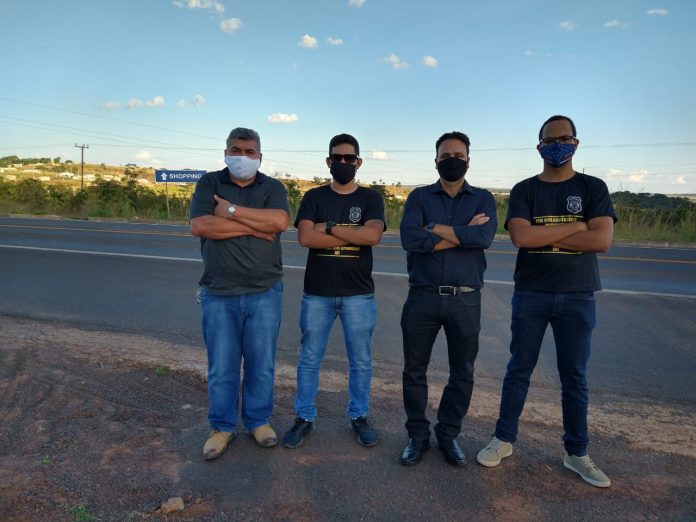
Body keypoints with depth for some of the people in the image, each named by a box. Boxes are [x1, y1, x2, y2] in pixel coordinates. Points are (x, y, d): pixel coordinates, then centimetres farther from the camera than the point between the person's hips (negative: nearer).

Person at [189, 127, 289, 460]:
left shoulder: (273, 188, 4)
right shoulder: (209, 183, 3)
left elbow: (279, 222, -17)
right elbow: (199, 226, -13)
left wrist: (231, 211, -14)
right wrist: (253, 227, -12)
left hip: (265, 293, 1)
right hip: (219, 294, 0)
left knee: (262, 363, 11)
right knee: (221, 367, 8)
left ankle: (259, 421, 30)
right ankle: (222, 427, 26)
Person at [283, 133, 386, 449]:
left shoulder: (371, 198, 3)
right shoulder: (313, 197, 4)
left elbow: (372, 236, -16)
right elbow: (305, 238, -12)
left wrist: (328, 227, -13)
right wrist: (354, 236, -13)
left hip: (358, 294, 0)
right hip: (317, 293, 1)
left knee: (361, 360, 10)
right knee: (309, 359, 9)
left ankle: (359, 417, 28)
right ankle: (304, 418, 25)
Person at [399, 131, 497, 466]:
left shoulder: (483, 198, 7)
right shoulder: (419, 197, 5)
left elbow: (484, 237, -15)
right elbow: (409, 238, -14)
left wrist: (436, 229, -12)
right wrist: (463, 234, -13)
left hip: (465, 299, 1)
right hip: (423, 297, 0)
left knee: (462, 374, 10)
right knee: (414, 371, 8)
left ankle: (448, 435, 30)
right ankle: (417, 435, 26)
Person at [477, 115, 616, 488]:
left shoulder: (593, 188, 3)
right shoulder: (524, 190, 2)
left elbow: (602, 241, -12)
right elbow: (520, 237, -15)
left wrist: (543, 238, -12)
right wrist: (576, 226, -13)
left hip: (578, 296, 0)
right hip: (530, 294, 0)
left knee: (575, 376, 9)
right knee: (519, 369, 8)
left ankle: (576, 453, 23)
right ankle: (504, 440, 21)